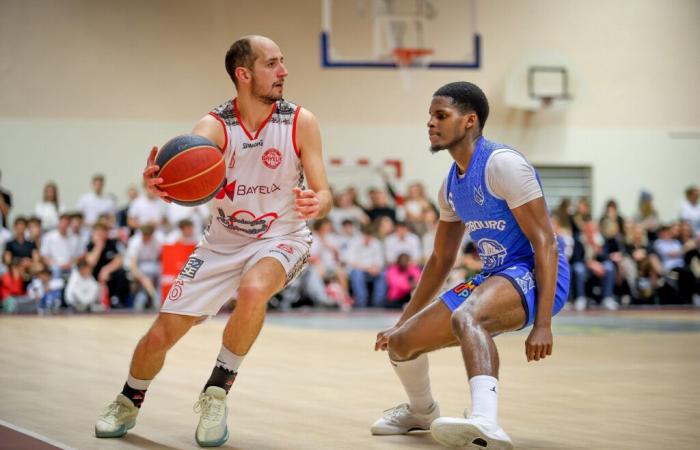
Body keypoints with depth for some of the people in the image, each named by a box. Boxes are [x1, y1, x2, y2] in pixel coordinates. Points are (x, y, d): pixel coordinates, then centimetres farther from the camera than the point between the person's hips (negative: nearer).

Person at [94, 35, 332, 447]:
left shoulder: (301, 122, -14)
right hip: (224, 240, 2)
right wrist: (162, 183, -60)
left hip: (281, 238, -2)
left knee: (253, 289, -36)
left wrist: (315, 205, -40)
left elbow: (323, 193, -14)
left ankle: (218, 393, -13)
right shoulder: (215, 126, -15)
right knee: (161, 335, -1)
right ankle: (129, 403, 33)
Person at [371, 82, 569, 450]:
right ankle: (421, 411, 41)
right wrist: (402, 322, 28)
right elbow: (441, 259, 25)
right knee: (399, 343, 9)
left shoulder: (501, 164, -14)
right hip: (493, 279, 9)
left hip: (534, 276, -9)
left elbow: (545, 243, -19)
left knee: (466, 316, -40)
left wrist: (543, 323, -27)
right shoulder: (451, 185, 13)